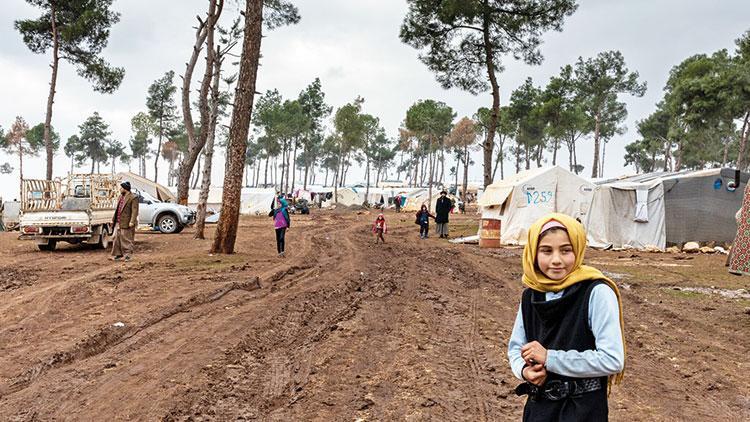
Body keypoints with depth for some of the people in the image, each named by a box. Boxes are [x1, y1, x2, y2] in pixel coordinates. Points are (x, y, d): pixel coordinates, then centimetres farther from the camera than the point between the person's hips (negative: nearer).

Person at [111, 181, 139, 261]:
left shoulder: (133, 198, -10)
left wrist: (132, 222, -21)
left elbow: (134, 211, -15)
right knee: (116, 239, 10)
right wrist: (113, 219, 18)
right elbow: (117, 209, 21)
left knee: (126, 240, -1)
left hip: (126, 223, -8)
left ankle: (127, 255, 7)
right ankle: (118, 255, 18)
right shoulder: (121, 197, 17)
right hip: (118, 223, 8)